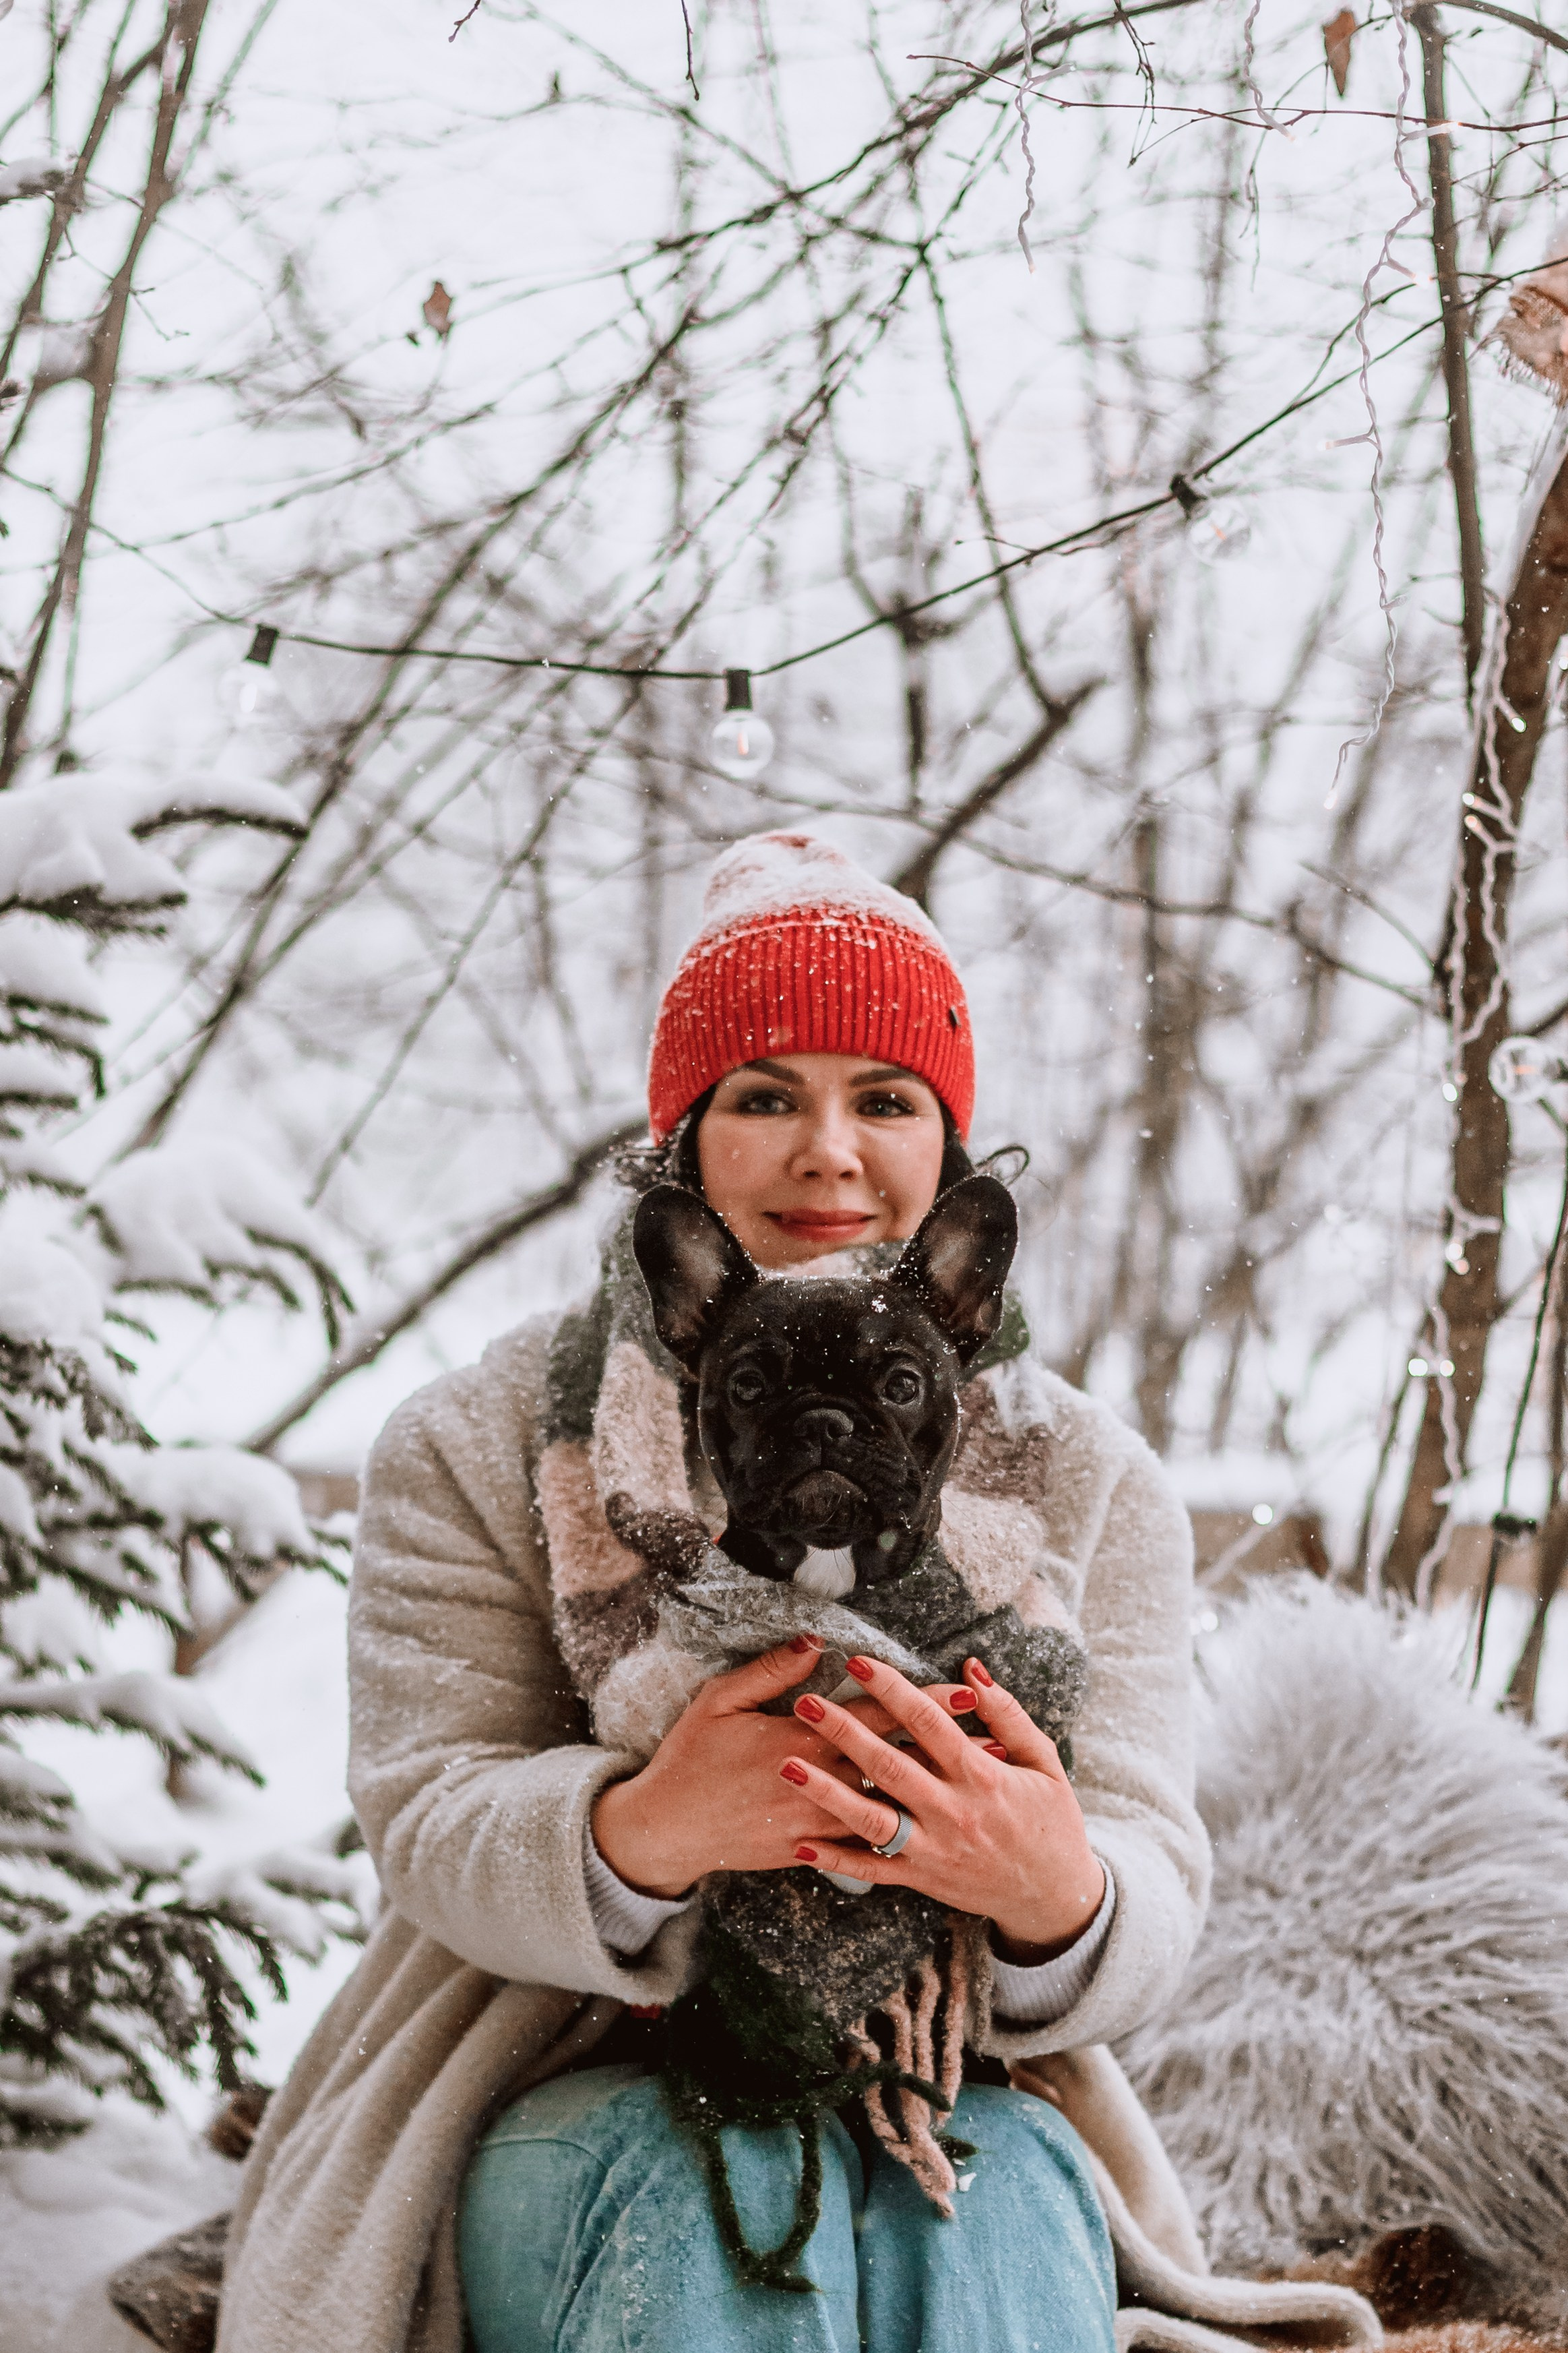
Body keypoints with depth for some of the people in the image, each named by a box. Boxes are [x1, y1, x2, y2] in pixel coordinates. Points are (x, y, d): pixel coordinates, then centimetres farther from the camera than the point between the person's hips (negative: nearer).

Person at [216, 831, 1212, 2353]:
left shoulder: (1092, 1484, 7)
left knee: (997, 2197, -31)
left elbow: (1149, 1893, -3)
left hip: (965, 2107, 2)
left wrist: (1056, 1894, -30)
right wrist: (640, 1831, -33)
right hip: (575, 2100, -1)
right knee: (711, 2193, -33)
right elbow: (433, 1816, -9)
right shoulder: (480, 1446, 3)